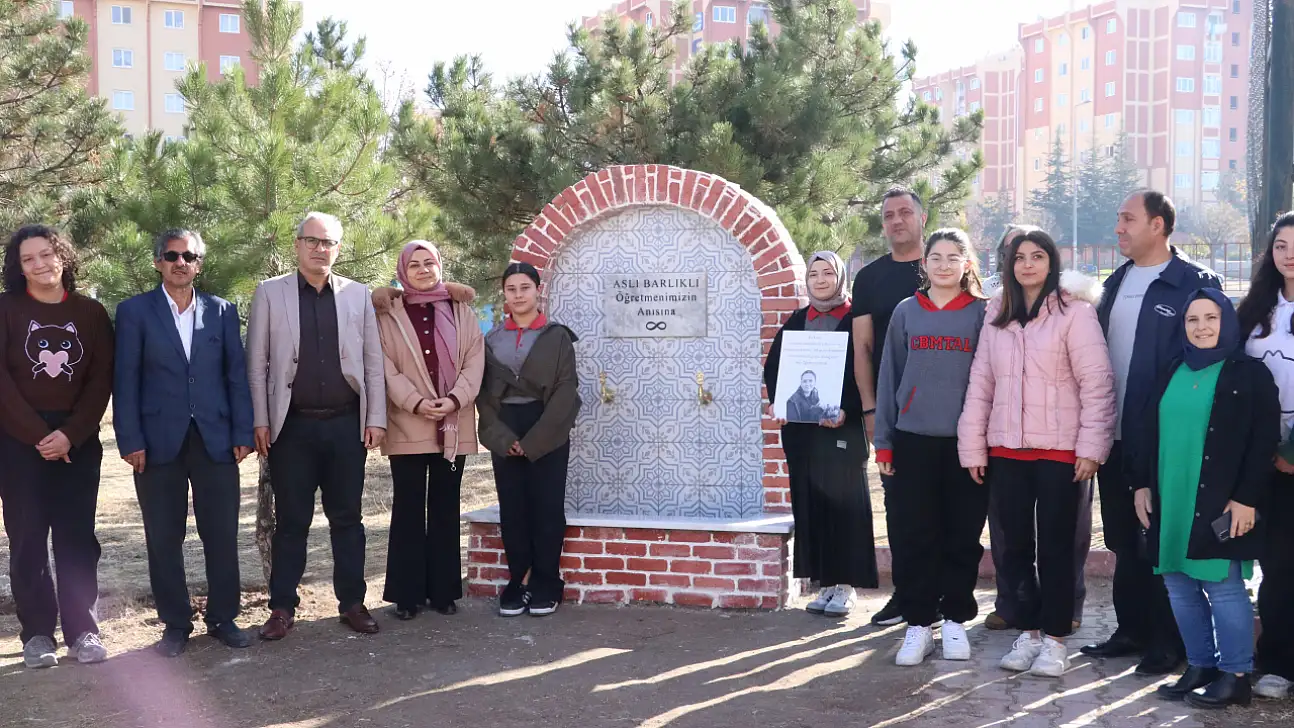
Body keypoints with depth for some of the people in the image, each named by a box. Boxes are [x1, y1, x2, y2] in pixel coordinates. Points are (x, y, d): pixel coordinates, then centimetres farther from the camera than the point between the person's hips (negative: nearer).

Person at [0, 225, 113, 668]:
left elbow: (102, 379, 1)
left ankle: (82, 630, 6)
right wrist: (38, 434, -12)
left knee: (77, 536, 1)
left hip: (78, 441, 1)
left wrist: (70, 434, -11)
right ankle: (37, 633, 6)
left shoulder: (91, 312, 6)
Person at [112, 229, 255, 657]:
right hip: (159, 441, -1)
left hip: (215, 439, 1)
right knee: (164, 538, 5)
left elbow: (237, 375, 7)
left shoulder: (222, 312, 9)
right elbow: (125, 381, -1)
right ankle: (175, 625, 16)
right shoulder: (134, 311, 3)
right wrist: (130, 441, -8)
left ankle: (223, 618, 16)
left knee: (222, 534, 3)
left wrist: (243, 433, 0)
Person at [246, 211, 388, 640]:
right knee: (291, 520, 4)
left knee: (347, 518, 8)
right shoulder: (270, 293, 3)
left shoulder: (357, 295, 7)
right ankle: (282, 607, 13)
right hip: (292, 426, -1)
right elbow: (257, 363, 1)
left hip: (346, 424, 2)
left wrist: (376, 419, 1)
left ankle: (352, 602, 17)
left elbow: (373, 362, 7)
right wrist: (260, 421, -4)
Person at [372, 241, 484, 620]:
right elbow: (386, 366, -3)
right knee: (408, 508, 1)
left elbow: (475, 358, 2)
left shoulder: (461, 310, 9)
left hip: (454, 427, 2)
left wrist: (454, 399, -12)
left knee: (445, 508, 7)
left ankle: (444, 589, 14)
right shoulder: (388, 313, 4)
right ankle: (408, 593, 7)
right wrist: (416, 403, -16)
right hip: (408, 426, -2)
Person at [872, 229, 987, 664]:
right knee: (913, 536, 2)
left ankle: (955, 621, 19)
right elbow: (890, 377, 8)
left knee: (962, 535, 6)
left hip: (966, 441, -1)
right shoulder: (906, 313, 7)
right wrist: (883, 441, 4)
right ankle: (918, 624, 12)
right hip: (914, 439, 1)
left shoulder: (982, 313, 2)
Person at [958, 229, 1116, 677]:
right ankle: (1028, 631, 20)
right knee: (1016, 545, 9)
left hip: (1059, 450, -4)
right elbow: (980, 383, 10)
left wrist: (1091, 448, -13)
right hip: (1006, 449, 5)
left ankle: (1055, 638, 12)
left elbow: (1097, 384, -9)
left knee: (1055, 545, 3)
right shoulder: (997, 316, 10)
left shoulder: (1074, 312, -5)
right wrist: (972, 448, 7)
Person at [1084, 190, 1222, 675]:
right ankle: (1131, 629, 26)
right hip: (1116, 436, 7)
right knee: (1125, 540, 14)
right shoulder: (1116, 282, 13)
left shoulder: (1196, 284, -9)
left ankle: (1169, 641, 14)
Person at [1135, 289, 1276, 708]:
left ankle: (1235, 676, 5)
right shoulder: (1173, 372, 14)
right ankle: (1200, 666, 20)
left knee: (1223, 587, -4)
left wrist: (1247, 498, -14)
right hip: (1171, 501, 6)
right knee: (1180, 587, 8)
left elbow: (1264, 442, -8)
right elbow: (1151, 433, 17)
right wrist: (1143, 484, 10)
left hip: (1220, 504, -6)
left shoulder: (1250, 373, -3)